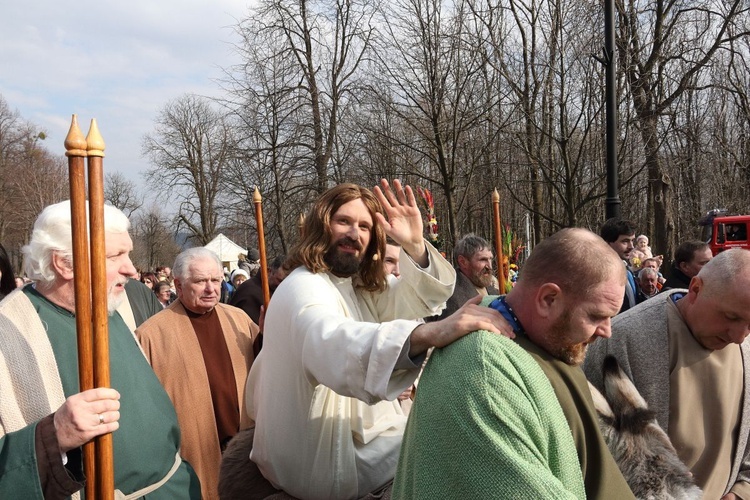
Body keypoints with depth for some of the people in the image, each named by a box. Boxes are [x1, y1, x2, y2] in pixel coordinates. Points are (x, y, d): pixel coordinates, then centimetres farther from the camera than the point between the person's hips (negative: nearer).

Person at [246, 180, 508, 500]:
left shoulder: (360, 284, 5)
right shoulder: (304, 287, -24)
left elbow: (424, 299, -7)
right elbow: (333, 344, -47)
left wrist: (415, 247, -27)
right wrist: (429, 333, -62)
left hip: (352, 426, 8)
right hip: (326, 463, -8)